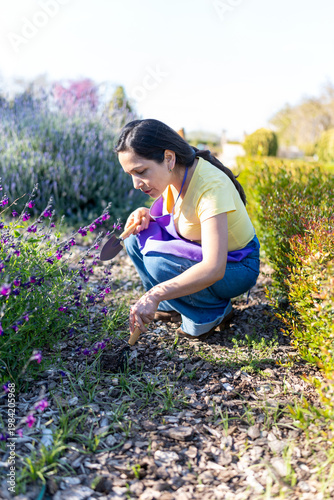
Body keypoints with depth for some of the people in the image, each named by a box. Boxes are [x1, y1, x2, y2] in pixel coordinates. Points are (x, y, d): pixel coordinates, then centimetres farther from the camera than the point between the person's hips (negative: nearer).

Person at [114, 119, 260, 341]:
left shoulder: (211, 186, -33)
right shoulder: (173, 173, -9)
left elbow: (214, 269, -40)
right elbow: (167, 214, 12)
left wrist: (155, 294, -44)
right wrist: (145, 214, -11)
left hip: (235, 267, -7)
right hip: (197, 251, 8)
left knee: (159, 263, -29)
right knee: (137, 237, -7)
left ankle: (215, 312, -5)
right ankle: (172, 306, 7)